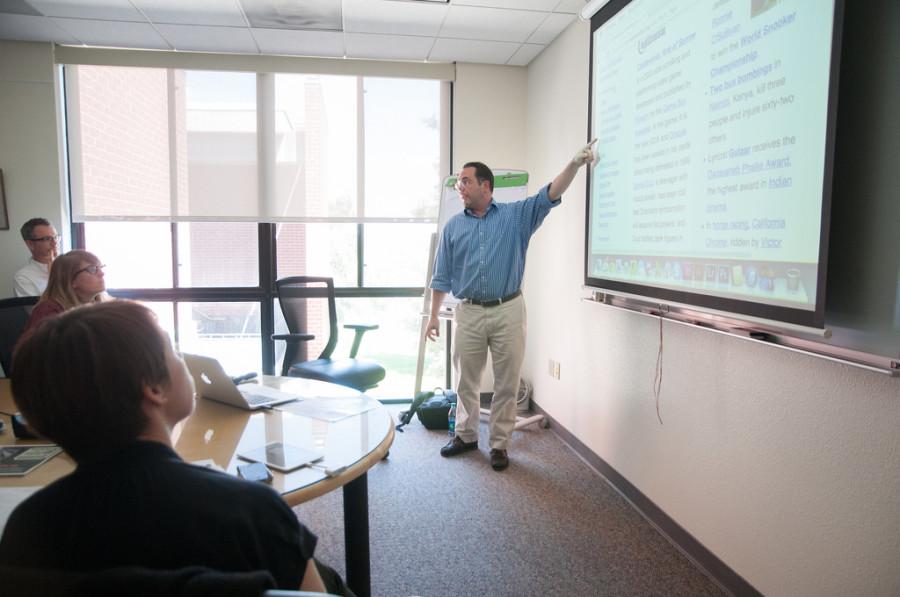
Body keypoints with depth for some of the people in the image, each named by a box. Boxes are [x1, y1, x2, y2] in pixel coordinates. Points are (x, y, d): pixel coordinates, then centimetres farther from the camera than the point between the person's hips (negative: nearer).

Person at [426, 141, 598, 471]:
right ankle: (466, 435, 32)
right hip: (469, 313, 2)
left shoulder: (516, 215, 1)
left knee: (507, 384, 6)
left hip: (508, 311, -2)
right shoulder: (453, 226, 7)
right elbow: (442, 276, 9)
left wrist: (575, 163, -28)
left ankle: (499, 444, 21)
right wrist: (434, 315, 7)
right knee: (466, 381, 13)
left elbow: (550, 195, -12)